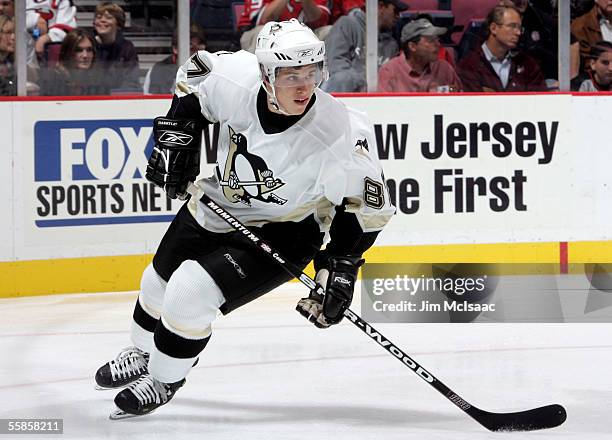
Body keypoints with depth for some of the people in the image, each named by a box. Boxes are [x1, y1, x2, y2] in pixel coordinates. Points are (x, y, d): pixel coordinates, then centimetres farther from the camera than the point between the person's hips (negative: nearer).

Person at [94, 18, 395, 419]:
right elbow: (195, 75, -1)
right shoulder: (235, 79, -26)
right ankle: (144, 354, 55)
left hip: (279, 231, -5)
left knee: (190, 294, -19)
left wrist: (341, 266, -26)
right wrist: (177, 133, -8)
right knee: (158, 282, 22)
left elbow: (366, 206, -21)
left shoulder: (343, 133, -34)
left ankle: (164, 381, 10)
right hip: (215, 206, 5)